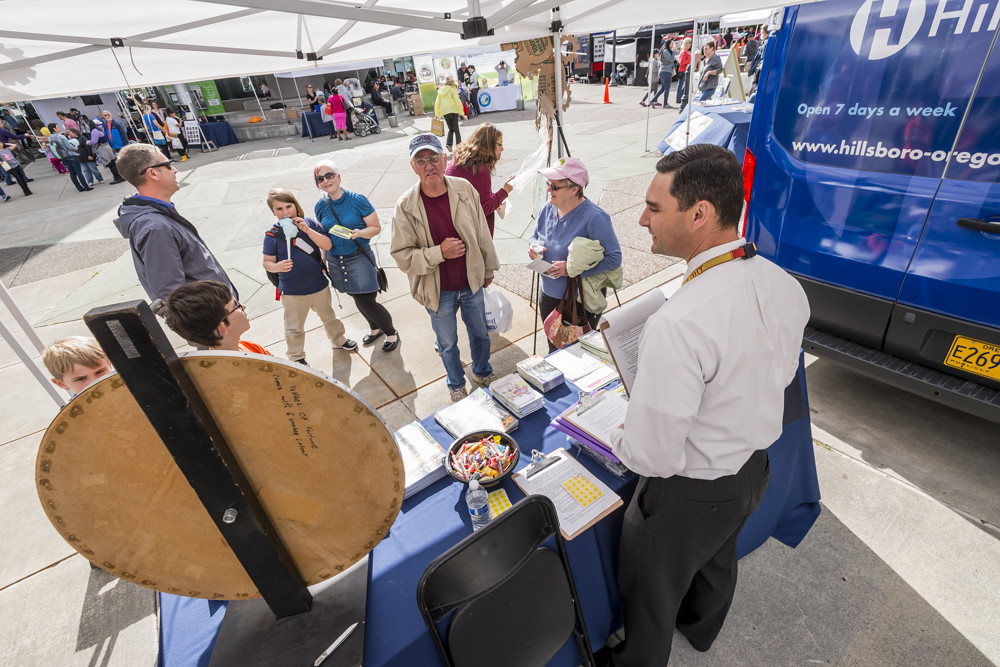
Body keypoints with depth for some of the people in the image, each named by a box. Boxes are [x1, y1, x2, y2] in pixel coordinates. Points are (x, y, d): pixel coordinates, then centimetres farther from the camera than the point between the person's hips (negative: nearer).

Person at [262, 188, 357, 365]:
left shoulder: (309, 223, -4)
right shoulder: (272, 235, -10)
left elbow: (327, 245, -11)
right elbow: (267, 262, -7)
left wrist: (307, 230, -22)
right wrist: (277, 266, -29)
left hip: (319, 285, 3)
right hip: (292, 292, -2)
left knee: (329, 317, 24)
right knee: (294, 328, 11)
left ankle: (339, 340, 48)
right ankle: (296, 358, 31)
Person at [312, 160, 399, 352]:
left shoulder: (358, 200, -12)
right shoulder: (320, 206, 2)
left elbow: (376, 227, -8)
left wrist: (359, 233, -27)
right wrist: (324, 260, 12)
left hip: (359, 258, -5)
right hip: (335, 260, 5)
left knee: (367, 302, -6)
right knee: (358, 299, 17)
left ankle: (391, 333, 19)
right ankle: (375, 328, 43)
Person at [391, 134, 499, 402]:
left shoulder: (465, 189, -10)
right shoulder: (406, 207, -17)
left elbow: (482, 234, 1)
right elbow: (402, 256, -15)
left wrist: (488, 269, 9)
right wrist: (439, 253, -26)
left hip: (471, 283, 2)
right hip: (438, 292, -2)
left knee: (480, 333, 23)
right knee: (447, 343, 18)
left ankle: (482, 371, 53)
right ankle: (456, 384, 46)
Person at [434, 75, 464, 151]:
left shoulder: (441, 90, 12)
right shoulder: (452, 89, -4)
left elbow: (437, 103, 11)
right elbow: (457, 101, -11)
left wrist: (437, 114, 17)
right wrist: (461, 112, -9)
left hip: (444, 112, 4)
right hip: (453, 111, -4)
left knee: (451, 129, 14)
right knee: (456, 129, 5)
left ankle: (448, 144, -4)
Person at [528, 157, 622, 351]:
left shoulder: (594, 217, -24)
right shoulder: (548, 209, -2)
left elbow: (614, 258, -26)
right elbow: (535, 235, 16)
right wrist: (533, 246, -10)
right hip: (549, 297, 7)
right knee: (554, 348, 26)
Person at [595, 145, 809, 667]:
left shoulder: (677, 325, -39)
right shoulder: (786, 286, -11)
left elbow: (650, 456, -32)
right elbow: (780, 377, 5)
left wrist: (618, 439, -10)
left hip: (690, 494, -8)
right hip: (755, 467, 8)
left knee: (652, 591, 22)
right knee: (717, 560, 36)